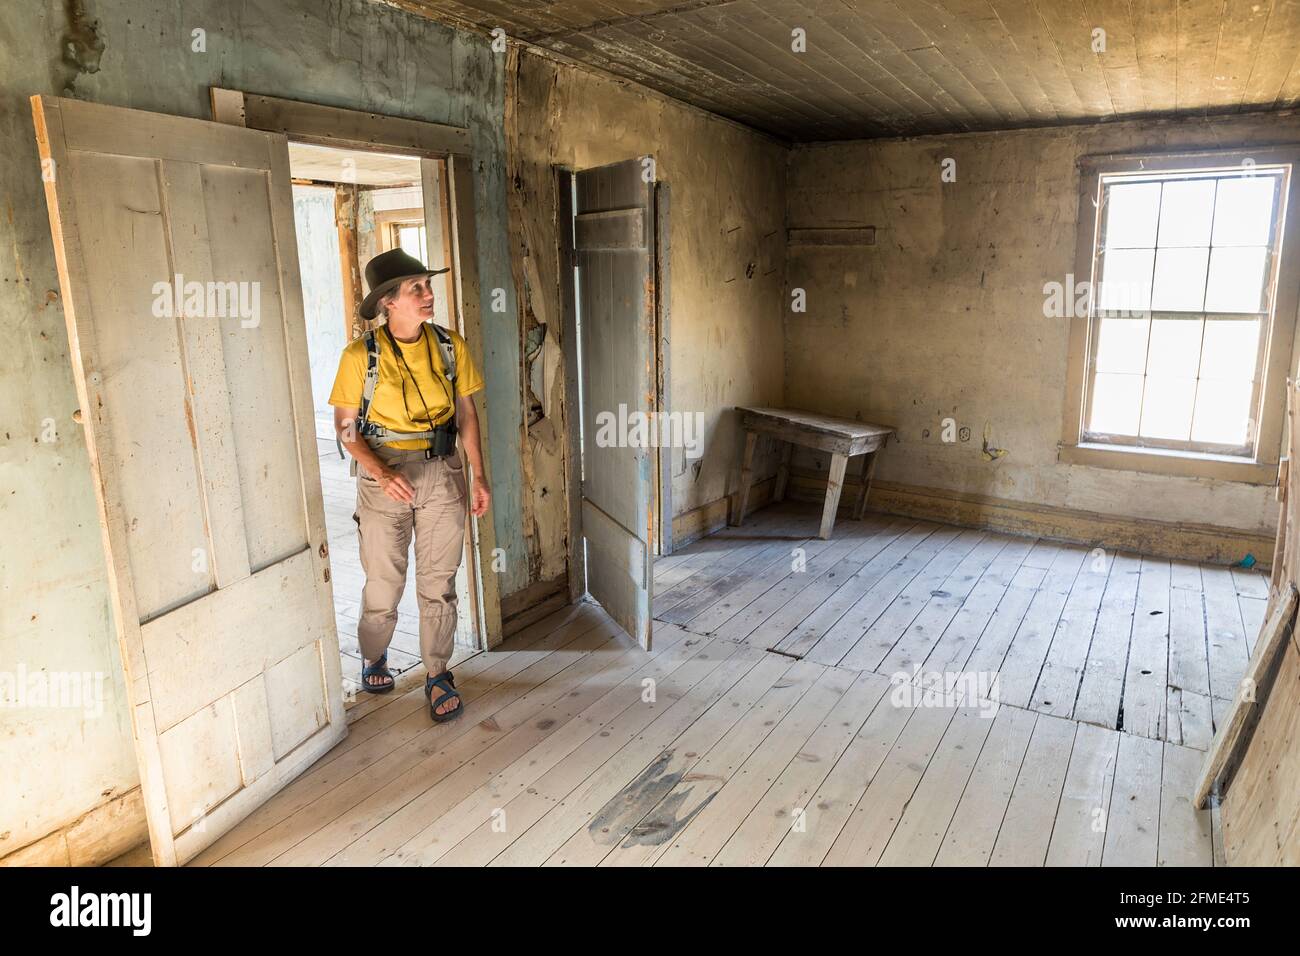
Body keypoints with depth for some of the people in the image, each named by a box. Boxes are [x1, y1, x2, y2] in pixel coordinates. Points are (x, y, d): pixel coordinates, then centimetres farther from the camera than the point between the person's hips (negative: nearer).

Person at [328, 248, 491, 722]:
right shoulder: (361, 355, -9)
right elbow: (345, 426, -4)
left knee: (439, 581, 7)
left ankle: (438, 675, 22)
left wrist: (478, 475, 3)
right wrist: (382, 473, -18)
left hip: (442, 471, 2)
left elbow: (466, 412, 7)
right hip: (383, 474, -2)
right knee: (384, 582, 10)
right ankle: (374, 658, 38)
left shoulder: (449, 346, -1)